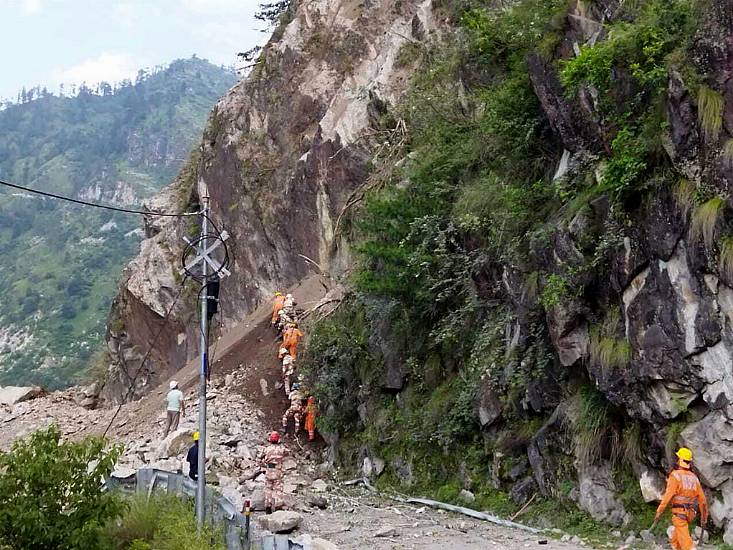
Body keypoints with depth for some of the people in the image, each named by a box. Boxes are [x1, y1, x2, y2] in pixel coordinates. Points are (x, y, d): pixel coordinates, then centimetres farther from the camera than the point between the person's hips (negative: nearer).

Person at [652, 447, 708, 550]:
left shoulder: (675, 475, -10)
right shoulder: (694, 478, 8)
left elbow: (668, 495, -18)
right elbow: (702, 499, 10)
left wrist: (659, 513, -14)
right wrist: (704, 517, 19)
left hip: (679, 512, -7)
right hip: (691, 513, 7)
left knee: (685, 540, -10)